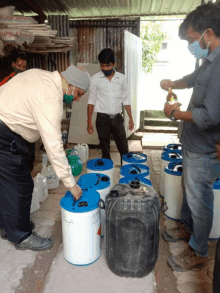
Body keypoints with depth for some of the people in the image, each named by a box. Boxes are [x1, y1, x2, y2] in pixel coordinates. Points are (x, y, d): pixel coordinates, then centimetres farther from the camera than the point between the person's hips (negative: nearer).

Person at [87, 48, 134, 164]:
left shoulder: (122, 78, 2)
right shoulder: (95, 79, -3)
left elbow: (126, 100, 7)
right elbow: (91, 101, 0)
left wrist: (130, 118, 4)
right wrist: (89, 121, -3)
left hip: (117, 118, 2)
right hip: (102, 119, -1)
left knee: (124, 148, 6)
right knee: (105, 149, 9)